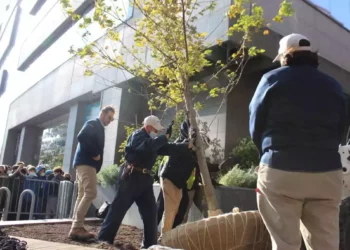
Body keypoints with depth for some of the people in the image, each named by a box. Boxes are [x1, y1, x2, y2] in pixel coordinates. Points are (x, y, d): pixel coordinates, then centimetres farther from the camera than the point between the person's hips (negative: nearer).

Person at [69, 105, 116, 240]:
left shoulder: (99, 128, 23)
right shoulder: (93, 124, -4)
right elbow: (81, 137, -21)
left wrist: (96, 155, 6)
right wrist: (94, 154, -17)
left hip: (86, 163, 10)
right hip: (85, 162, -10)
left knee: (82, 195, 7)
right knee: (91, 193, -16)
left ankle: (76, 227, 9)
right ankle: (77, 227, -14)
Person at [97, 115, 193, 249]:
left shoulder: (153, 140, 19)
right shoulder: (137, 135, -6)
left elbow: (168, 149, 15)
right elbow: (147, 146, -27)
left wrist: (188, 146, 10)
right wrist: (165, 136, -22)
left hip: (145, 178, 8)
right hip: (131, 177, -8)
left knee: (150, 211, 6)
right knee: (119, 208, -3)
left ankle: (149, 243, 14)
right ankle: (104, 237, 7)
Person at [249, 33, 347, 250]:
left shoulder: (273, 79, 2)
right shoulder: (334, 85, 13)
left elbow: (256, 127, 3)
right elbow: (340, 131, 14)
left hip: (280, 171, -3)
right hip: (327, 173, 4)